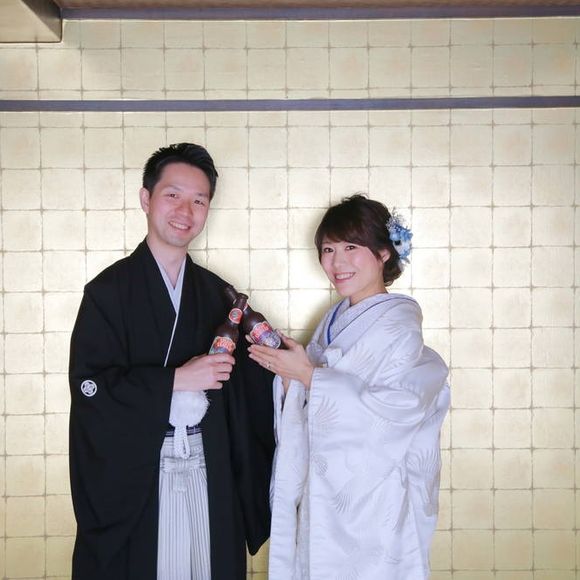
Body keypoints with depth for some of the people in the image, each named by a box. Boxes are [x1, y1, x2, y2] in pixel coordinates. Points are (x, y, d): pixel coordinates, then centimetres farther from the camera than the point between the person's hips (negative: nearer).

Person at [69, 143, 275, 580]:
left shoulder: (215, 293, 9)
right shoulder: (109, 290, -3)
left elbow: (238, 383, 9)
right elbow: (89, 387, -11)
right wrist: (176, 379, -15)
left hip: (209, 473, 4)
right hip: (133, 476, -3)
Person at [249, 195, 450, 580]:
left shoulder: (398, 324, -12)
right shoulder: (334, 321, 8)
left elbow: (386, 411, -23)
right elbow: (307, 412, 10)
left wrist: (306, 374, -20)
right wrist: (287, 374, -9)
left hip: (372, 501, -6)